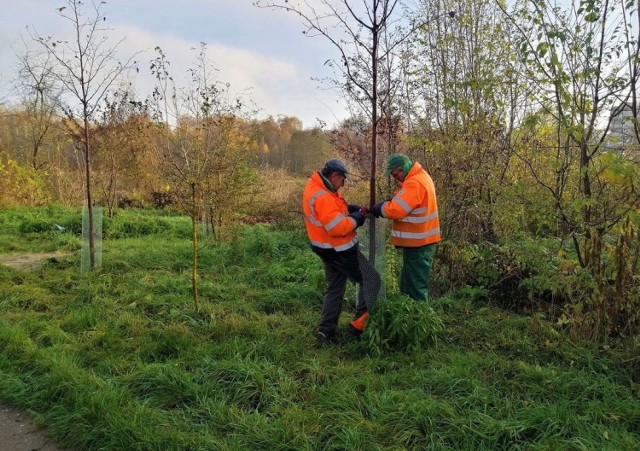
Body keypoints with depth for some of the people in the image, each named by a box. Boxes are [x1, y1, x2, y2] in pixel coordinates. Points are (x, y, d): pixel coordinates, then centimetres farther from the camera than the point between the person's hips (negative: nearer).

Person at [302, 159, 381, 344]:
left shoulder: (315, 185, 4)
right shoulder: (323, 197, -28)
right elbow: (339, 228, -31)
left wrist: (349, 208, 1)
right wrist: (355, 218, -15)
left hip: (328, 248, 10)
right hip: (339, 250, -10)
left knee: (335, 288, 19)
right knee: (371, 280, 2)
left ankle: (326, 330, 21)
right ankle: (359, 324, 4)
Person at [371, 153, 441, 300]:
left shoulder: (415, 183, -21)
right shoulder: (419, 177, 14)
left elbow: (396, 210, -26)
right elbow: (402, 202, 17)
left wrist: (379, 208, -9)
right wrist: (386, 204, 0)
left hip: (417, 244, -10)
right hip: (419, 241, 10)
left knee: (416, 287, -2)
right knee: (409, 284, 18)